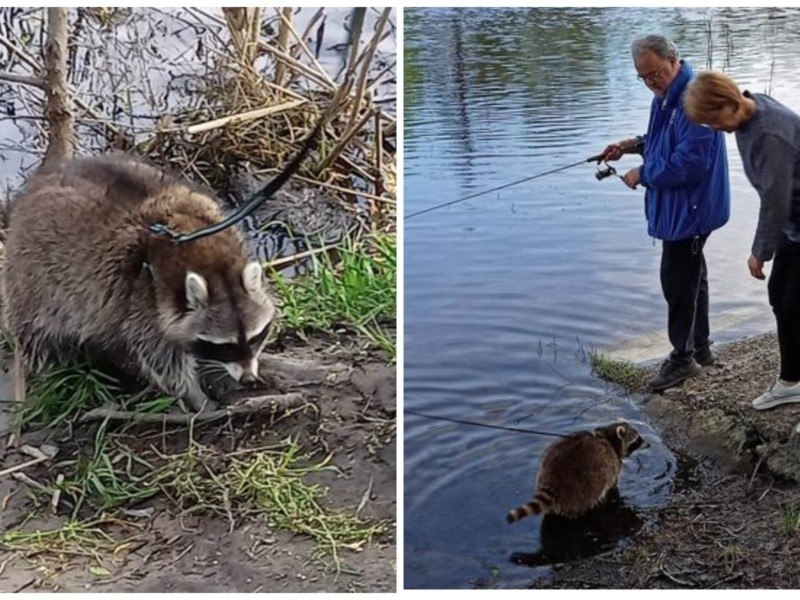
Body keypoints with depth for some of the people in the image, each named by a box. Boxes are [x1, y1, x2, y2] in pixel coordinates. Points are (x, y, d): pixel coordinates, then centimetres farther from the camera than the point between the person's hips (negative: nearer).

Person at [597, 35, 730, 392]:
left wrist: (642, 175, -16)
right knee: (692, 276, 18)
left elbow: (688, 164, -28)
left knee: (677, 281, -3)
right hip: (678, 206, 11)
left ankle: (682, 358, 9)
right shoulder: (665, 96, 10)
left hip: (690, 207, -11)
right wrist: (631, 145, 8)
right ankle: (700, 349, 31)